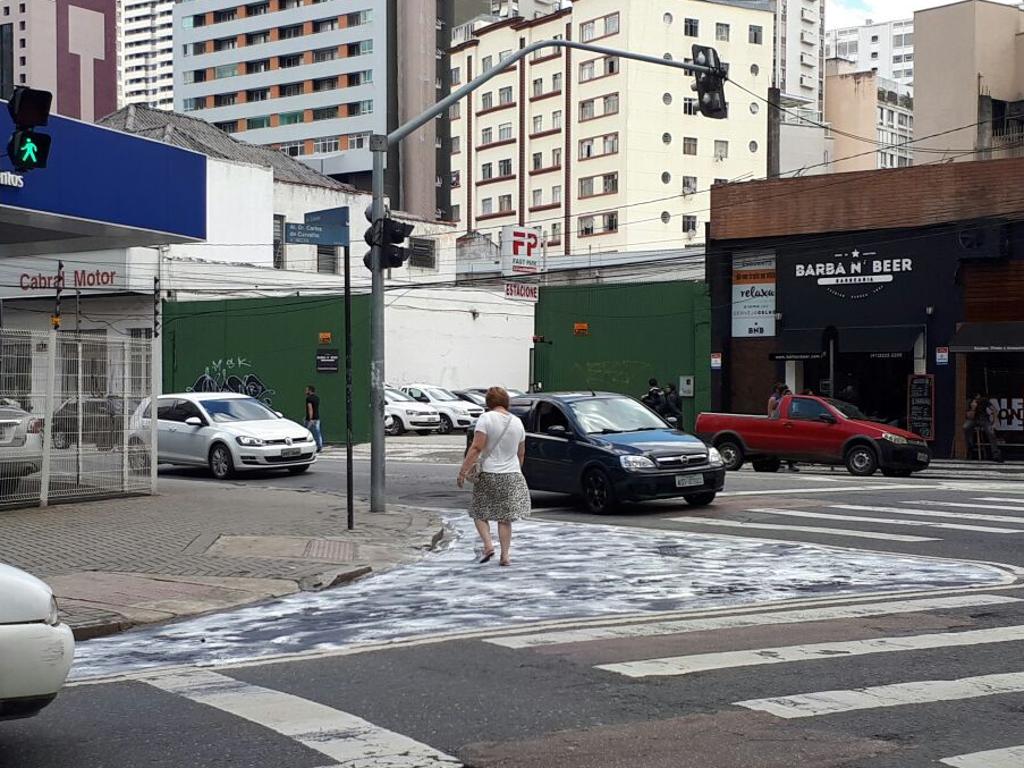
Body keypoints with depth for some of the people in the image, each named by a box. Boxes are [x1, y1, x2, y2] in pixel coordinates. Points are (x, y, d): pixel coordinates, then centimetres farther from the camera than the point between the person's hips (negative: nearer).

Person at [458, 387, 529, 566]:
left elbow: (476, 448, -17)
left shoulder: (486, 418, -10)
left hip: (489, 475, -4)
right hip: (512, 475, 4)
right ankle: (505, 556, 6)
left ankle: (488, 544, -8)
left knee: (479, 512, 10)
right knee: (505, 518, 9)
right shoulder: (517, 422, 7)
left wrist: (463, 471, -15)